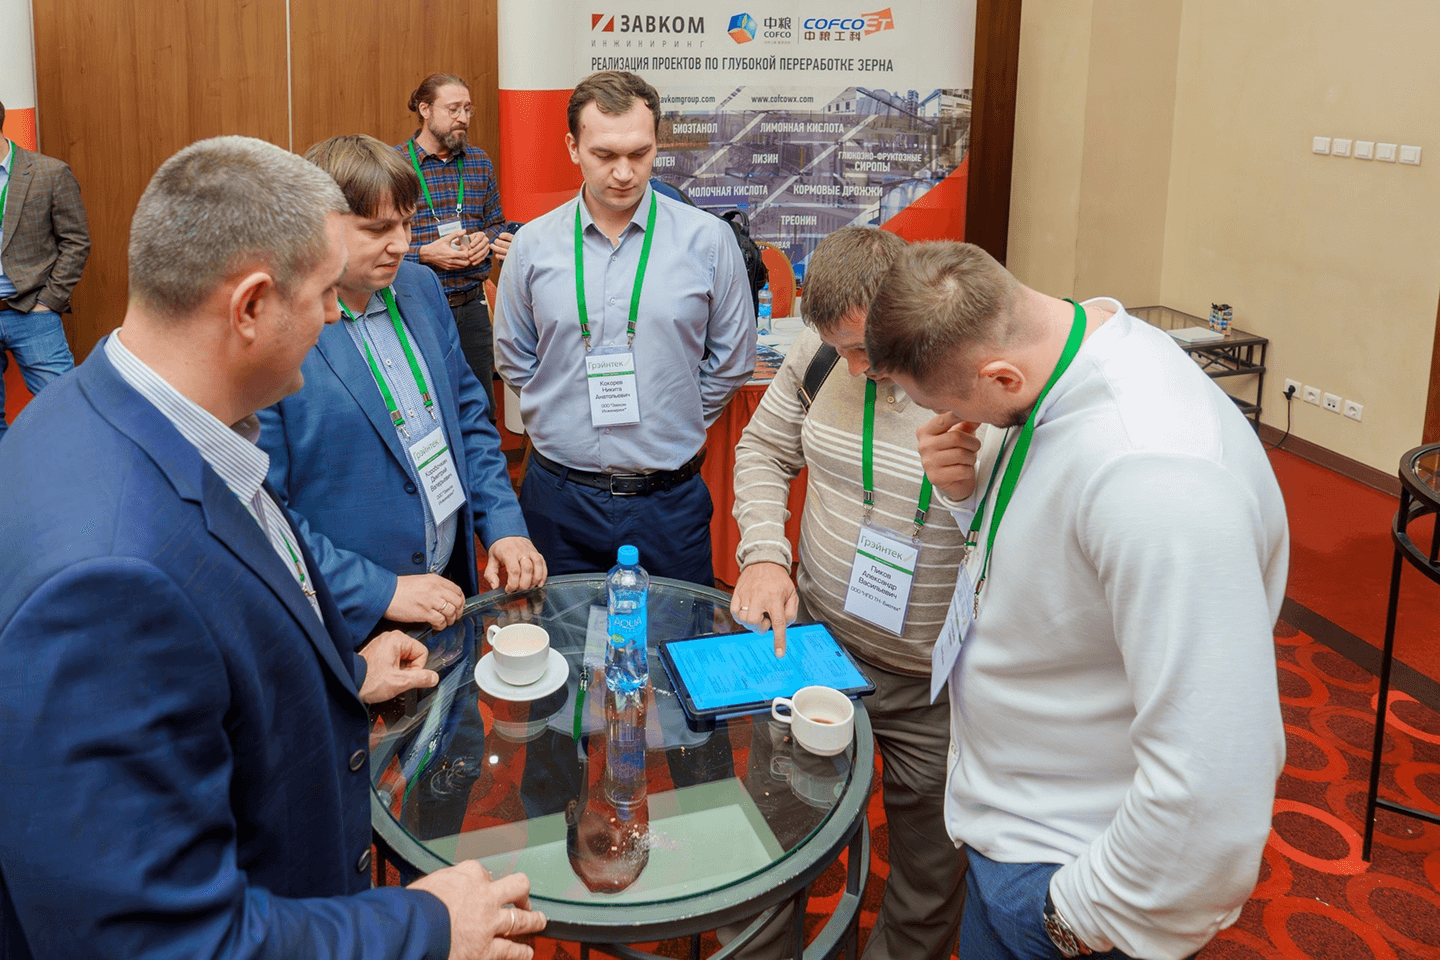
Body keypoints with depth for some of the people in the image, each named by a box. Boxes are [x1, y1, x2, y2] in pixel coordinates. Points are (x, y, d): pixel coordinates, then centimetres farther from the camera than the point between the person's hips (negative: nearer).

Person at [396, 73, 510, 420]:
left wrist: (486, 239, -4)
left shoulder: (479, 161, 9)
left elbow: (496, 223, 18)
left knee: (482, 413, 13)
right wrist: (426, 254, -18)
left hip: (472, 305, 5)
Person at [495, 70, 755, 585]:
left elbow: (731, 363, 5)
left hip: (669, 502, -1)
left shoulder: (708, 239, -4)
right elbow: (513, 359, 12)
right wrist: (569, 425, 8)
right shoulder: (532, 245, 0)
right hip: (560, 498, 1)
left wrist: (670, 429, 7)